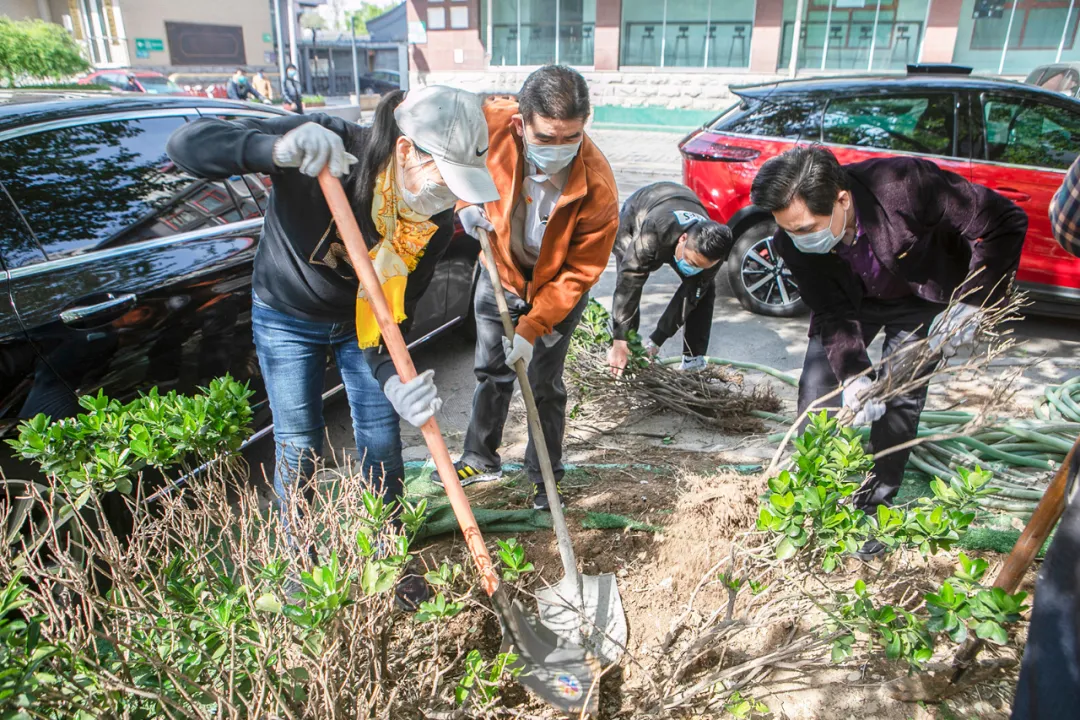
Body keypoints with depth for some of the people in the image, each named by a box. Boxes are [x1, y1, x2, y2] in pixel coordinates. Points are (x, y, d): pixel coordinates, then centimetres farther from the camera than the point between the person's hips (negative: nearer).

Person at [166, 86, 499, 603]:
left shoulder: (436, 219, -22)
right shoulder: (325, 144, -33)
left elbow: (397, 307, -19)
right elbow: (186, 144, -35)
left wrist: (392, 376, -38)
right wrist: (275, 149, -55)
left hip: (360, 321, 3)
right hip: (286, 318, -2)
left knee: (381, 444, 4)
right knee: (300, 448, 3)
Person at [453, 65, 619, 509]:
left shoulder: (597, 190, -35)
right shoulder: (491, 124, -30)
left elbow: (579, 273, -25)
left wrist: (531, 328, -29)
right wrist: (465, 204, -21)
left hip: (556, 285, -3)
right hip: (500, 270, 4)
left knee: (544, 384, 3)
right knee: (490, 371, 16)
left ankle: (546, 477, 24)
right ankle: (481, 459, 36)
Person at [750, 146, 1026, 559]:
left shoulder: (906, 184, -39)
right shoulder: (794, 241, -29)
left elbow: (1004, 223, -27)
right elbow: (832, 314, -20)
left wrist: (972, 303, -32)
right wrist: (853, 375, -35)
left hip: (922, 297, -2)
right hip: (853, 300, 3)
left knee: (900, 398, -8)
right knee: (816, 388, -4)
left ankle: (872, 511, 9)